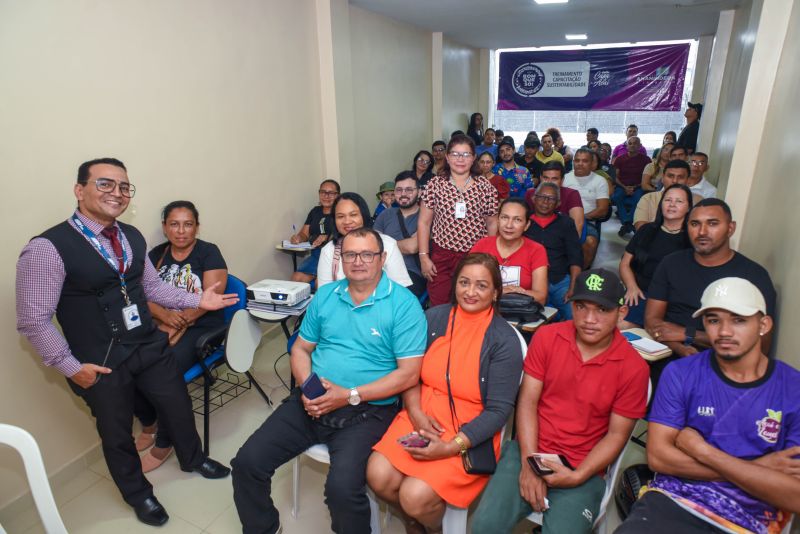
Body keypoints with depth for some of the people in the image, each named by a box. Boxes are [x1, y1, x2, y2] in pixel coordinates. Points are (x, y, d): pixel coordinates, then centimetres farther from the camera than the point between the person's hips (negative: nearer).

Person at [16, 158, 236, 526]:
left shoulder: (133, 237, 0)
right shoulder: (48, 248, -20)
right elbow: (32, 320, -16)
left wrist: (197, 300, 0)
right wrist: (71, 367, -15)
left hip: (150, 347, 6)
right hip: (100, 363, -5)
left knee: (179, 407, 21)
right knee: (116, 434, 18)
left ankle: (193, 459, 52)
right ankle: (138, 494, 46)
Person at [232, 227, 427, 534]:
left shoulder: (403, 304, -8)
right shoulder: (325, 296, 9)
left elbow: (409, 373, -11)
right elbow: (301, 348, 15)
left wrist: (350, 395, -16)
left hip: (367, 410, -5)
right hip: (312, 403, 5)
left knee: (342, 488, -27)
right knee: (247, 462, -4)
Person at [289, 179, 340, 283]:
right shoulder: (315, 211, 21)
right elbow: (304, 234, 19)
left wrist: (328, 238, -22)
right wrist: (298, 238, -4)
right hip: (315, 254, 5)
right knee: (296, 278, -19)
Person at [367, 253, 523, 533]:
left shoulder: (504, 340, -9)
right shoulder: (434, 317, 2)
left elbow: (499, 409, -10)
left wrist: (450, 448, -17)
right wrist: (415, 412, -11)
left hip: (470, 434, -3)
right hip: (422, 417, 4)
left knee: (415, 496, -19)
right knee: (378, 476, -15)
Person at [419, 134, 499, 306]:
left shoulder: (485, 187, 2)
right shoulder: (434, 185, 1)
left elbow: (492, 224, 8)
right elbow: (424, 223, 3)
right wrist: (424, 257, -2)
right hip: (441, 258, 0)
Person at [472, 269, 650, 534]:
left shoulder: (633, 367, -7)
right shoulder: (546, 337, -3)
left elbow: (617, 434, -3)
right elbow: (527, 401, -4)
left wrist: (577, 477, -14)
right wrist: (529, 463, -12)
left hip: (583, 469, 0)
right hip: (530, 451, 1)